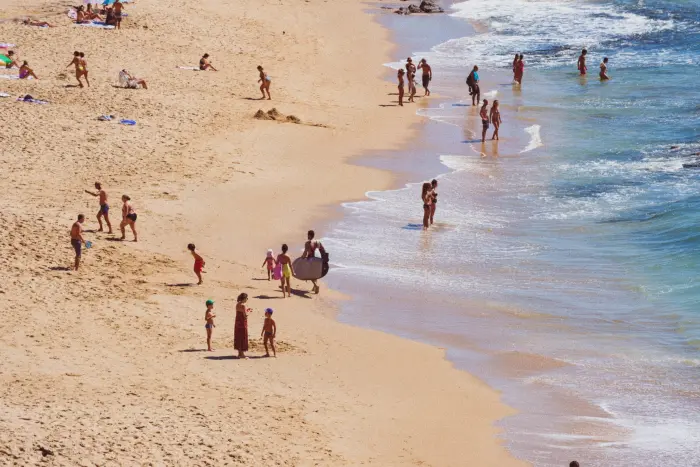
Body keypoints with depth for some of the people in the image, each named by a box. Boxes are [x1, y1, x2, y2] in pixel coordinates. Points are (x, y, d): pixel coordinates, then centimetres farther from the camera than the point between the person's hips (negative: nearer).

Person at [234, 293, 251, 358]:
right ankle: (242, 354, 2)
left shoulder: (238, 304, 9)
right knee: (243, 338, -1)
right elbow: (245, 315, -22)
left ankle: (240, 353, 22)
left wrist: (247, 310, 13)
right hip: (242, 323, -9)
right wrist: (249, 312, -4)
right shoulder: (243, 305, -19)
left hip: (238, 323, 9)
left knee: (239, 338, 14)